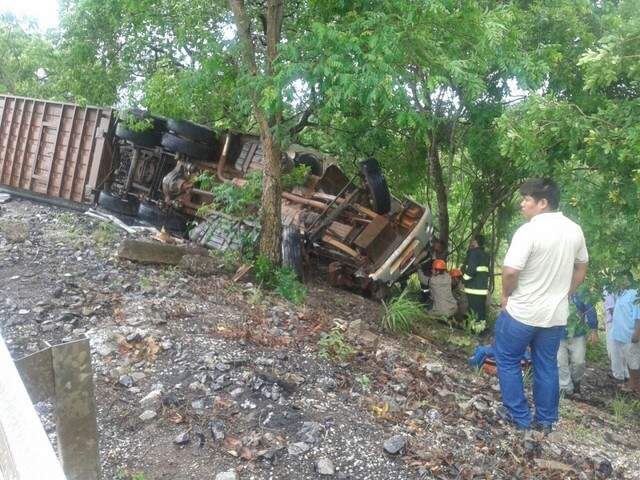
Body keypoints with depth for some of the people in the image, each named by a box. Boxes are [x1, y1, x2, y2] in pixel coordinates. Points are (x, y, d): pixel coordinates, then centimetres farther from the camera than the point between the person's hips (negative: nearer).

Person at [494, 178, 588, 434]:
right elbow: (581, 268, 15)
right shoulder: (574, 230, 2)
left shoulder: (529, 231, -21)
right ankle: (546, 420, 26)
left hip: (522, 312, -6)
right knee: (547, 366, 17)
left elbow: (510, 272, -25)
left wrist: (507, 295, -7)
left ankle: (520, 417, 15)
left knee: (508, 361, 11)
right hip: (556, 314, 7)